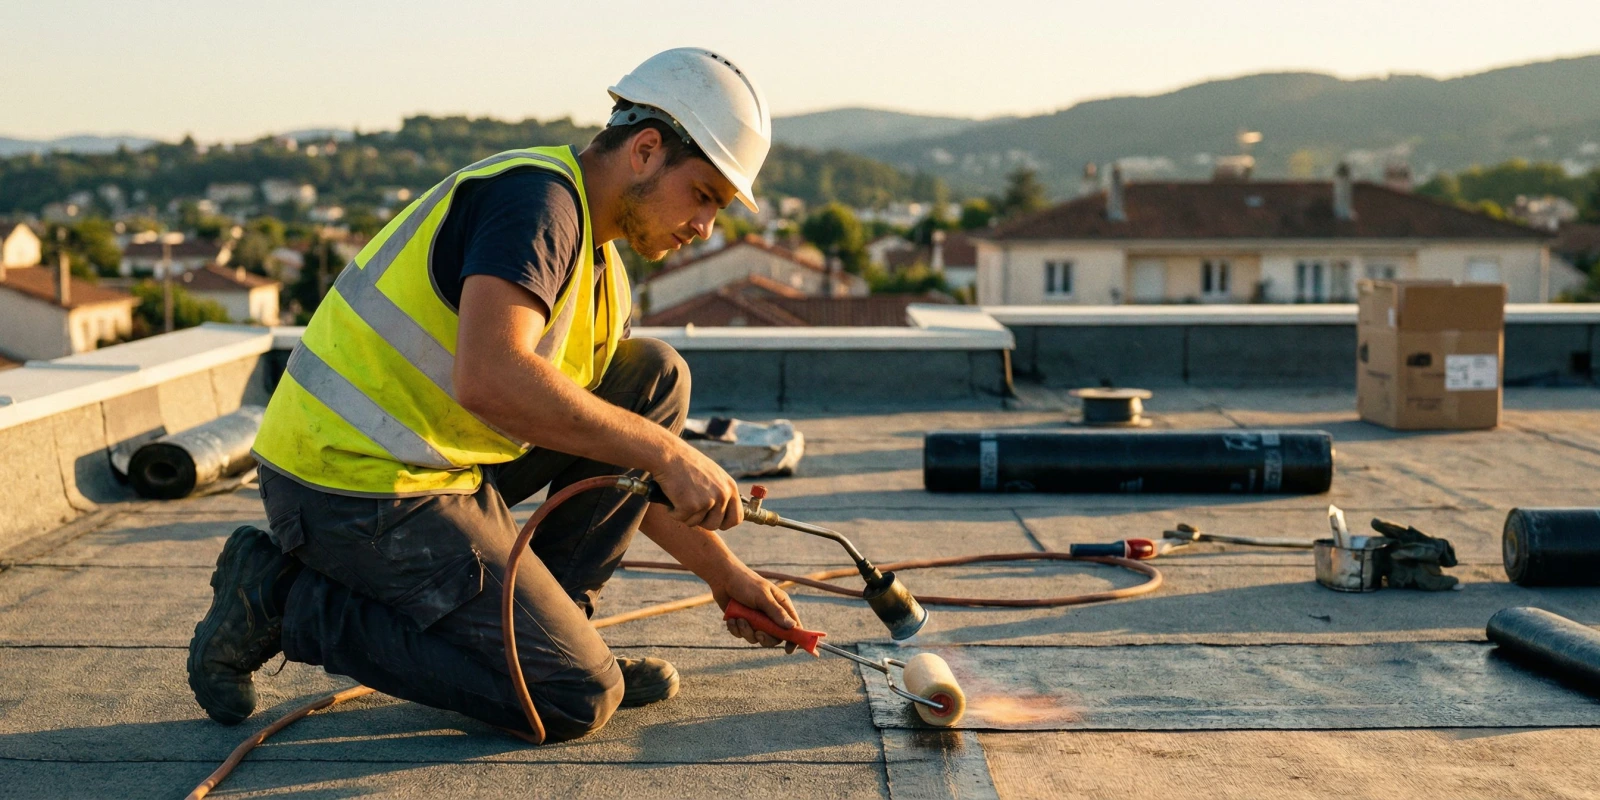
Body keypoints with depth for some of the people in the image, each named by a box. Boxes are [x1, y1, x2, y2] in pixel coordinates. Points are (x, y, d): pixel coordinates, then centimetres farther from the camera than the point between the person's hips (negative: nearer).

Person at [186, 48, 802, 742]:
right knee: (577, 698, -9)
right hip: (354, 485, -10)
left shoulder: (601, 272, 14)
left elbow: (627, 463, 21)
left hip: (438, 464, 10)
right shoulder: (537, 195, -17)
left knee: (654, 377, 8)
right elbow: (490, 379, -33)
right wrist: (668, 452, -27)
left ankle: (543, 619, 8)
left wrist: (726, 575, 16)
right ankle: (285, 600, -2)